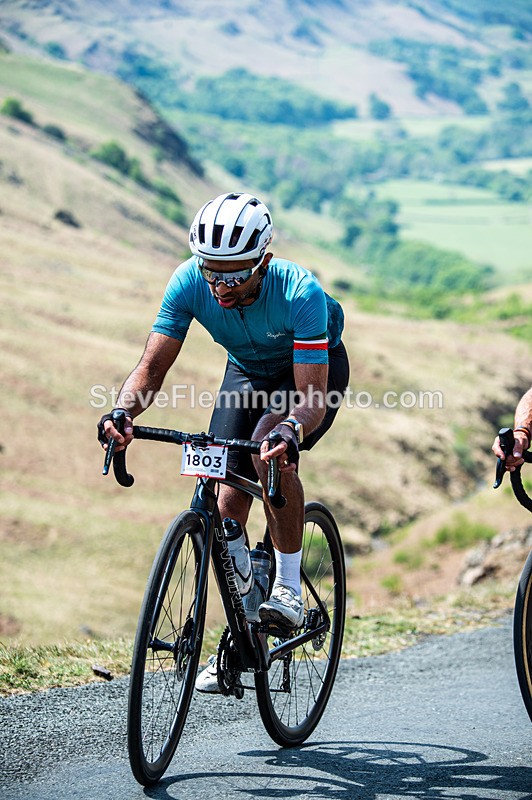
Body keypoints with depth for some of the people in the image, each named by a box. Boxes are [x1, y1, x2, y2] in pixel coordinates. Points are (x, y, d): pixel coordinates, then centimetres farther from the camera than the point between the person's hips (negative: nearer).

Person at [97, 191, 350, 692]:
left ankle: (289, 590, -19)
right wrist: (122, 412, -47)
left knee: (270, 449, -34)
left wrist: (290, 430, -64)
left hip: (313, 370, -4)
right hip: (248, 370, 4)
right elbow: (152, 367, -27)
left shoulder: (300, 293, -39)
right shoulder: (189, 282, -28)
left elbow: (312, 396, -43)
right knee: (229, 501, -6)